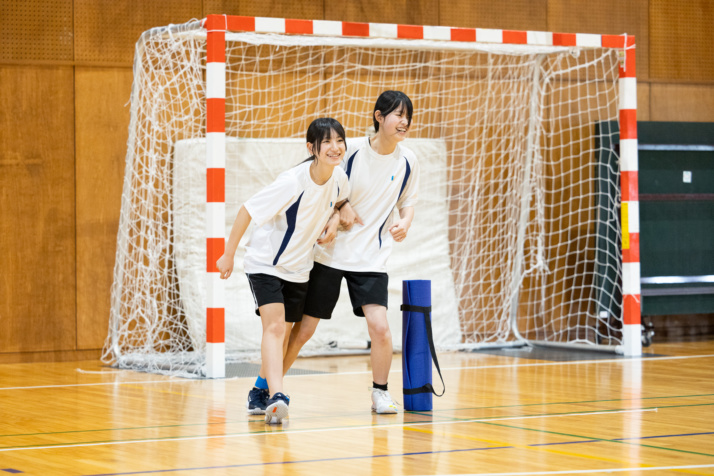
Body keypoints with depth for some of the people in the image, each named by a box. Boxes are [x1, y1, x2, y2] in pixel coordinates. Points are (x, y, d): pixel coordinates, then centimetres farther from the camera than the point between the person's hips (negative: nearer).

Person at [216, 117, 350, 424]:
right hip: (265, 263, -6)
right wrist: (228, 255, -12)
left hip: (298, 268, 6)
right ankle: (276, 398, -33)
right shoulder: (293, 182, -28)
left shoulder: (339, 178, -9)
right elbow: (248, 210, -19)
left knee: (282, 334, 13)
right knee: (274, 326, -22)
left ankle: (261, 394, 31)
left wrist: (334, 220, -6)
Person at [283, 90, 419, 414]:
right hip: (330, 253, -2)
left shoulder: (407, 161, -2)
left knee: (379, 326, -15)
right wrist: (341, 206, -15)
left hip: (372, 257, 2)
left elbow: (407, 202, 11)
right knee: (303, 329, 1)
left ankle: (380, 392, 7)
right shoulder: (352, 150, -10)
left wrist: (405, 222, -10)